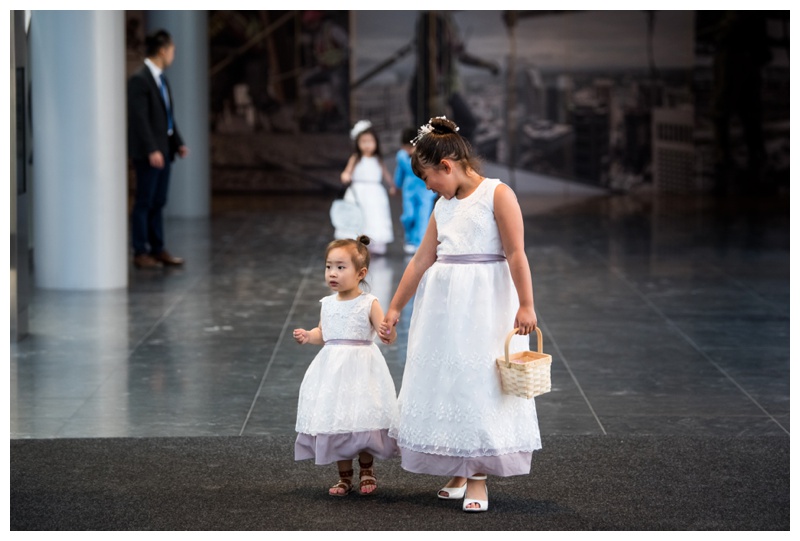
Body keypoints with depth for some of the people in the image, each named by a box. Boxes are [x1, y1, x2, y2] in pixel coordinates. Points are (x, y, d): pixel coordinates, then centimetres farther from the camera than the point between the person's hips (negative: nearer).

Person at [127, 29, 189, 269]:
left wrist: (178, 143, 11)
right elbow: (139, 119, -19)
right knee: (144, 202, -2)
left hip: (163, 149, 9)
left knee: (158, 202, 12)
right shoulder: (139, 79, -14)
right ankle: (140, 253, 4)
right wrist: (151, 150, -23)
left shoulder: (160, 78, 14)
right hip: (148, 152, -9)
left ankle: (158, 249, 19)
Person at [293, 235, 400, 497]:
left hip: (361, 369, -5)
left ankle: (367, 471, 22)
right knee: (334, 422, 6)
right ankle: (344, 475, 21)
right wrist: (307, 336, 2)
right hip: (332, 371, 5)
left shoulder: (368, 304, -8)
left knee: (362, 420, -1)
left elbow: (386, 336, -9)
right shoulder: (328, 304, 7)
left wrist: (388, 333, -32)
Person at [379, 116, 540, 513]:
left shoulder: (498, 194, -6)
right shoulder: (443, 206, 13)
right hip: (443, 304, 7)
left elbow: (516, 253, -11)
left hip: (485, 305, -7)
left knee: (479, 382, -5)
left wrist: (526, 305, -17)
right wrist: (394, 308, 17)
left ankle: (478, 479, 0)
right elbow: (421, 261, 16)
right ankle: (457, 473, 15)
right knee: (443, 380, 6)